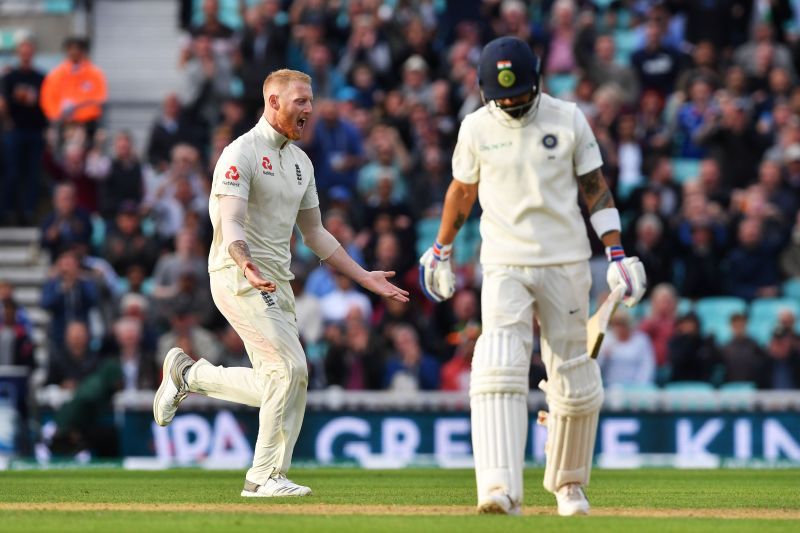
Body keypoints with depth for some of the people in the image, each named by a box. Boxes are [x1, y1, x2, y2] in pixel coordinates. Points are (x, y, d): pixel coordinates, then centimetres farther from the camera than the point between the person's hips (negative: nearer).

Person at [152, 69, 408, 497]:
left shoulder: (299, 161, 17)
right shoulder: (242, 153, -11)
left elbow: (314, 232, 23)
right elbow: (231, 224, -22)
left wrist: (364, 277, 17)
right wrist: (247, 265, -42)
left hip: (277, 282, 9)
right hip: (239, 277, -9)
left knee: (275, 386, 5)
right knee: (290, 366, -17)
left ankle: (188, 374, 22)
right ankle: (267, 475, -8)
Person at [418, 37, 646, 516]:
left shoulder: (568, 120, -1)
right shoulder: (477, 127, 1)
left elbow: (596, 187, 4)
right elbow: (462, 190, 16)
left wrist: (616, 254, -3)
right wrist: (441, 251, 23)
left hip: (565, 265, 1)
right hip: (505, 267, -1)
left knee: (576, 384, 5)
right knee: (499, 371, -20)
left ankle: (568, 483, 26)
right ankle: (501, 490, -30)